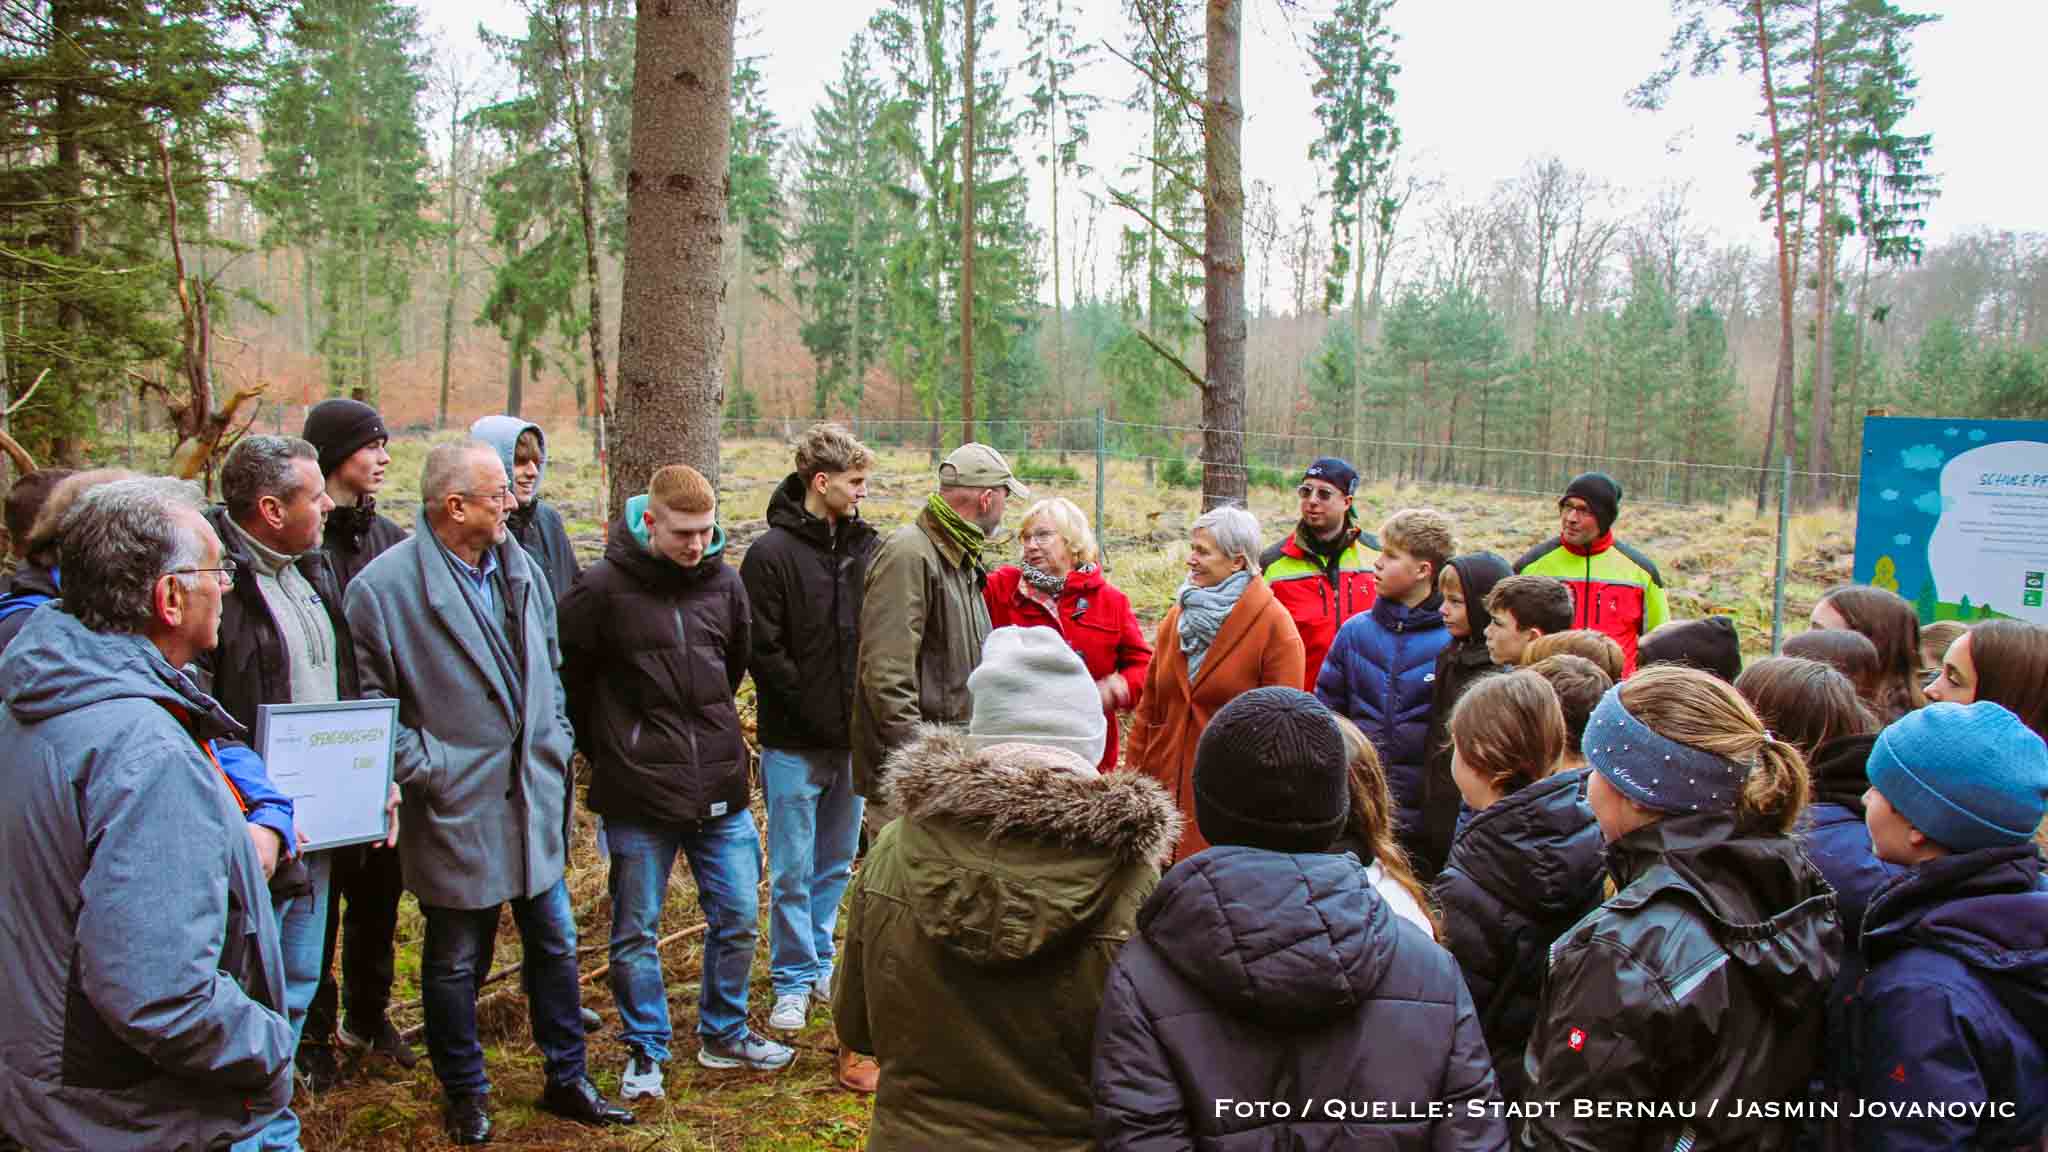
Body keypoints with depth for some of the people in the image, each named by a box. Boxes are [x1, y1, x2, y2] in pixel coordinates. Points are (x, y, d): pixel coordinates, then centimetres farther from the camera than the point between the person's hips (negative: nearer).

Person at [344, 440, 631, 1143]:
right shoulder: (385, 586, -15)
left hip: (534, 799, 6)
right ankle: (465, 1096, 31)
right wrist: (426, 771, -14)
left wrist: (555, 745, 11)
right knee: (456, 963, 12)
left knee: (555, 946, 15)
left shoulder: (519, 570, 5)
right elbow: (368, 704, -12)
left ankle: (566, 1080, 31)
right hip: (456, 809, -5)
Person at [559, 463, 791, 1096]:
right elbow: (568, 676, -2)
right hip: (637, 792, -4)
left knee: (737, 916, 12)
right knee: (636, 930, 9)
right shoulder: (602, 588, -12)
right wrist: (606, 748, 6)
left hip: (720, 787, 4)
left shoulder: (724, 581, 2)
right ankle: (646, 1051, 27)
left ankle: (724, 1033, 32)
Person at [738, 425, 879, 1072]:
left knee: (836, 863, 16)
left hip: (850, 740, 5)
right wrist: (821, 716, -14)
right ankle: (793, 981, 20)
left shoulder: (865, 546, 5)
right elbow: (764, 652, -13)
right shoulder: (772, 553, -10)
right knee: (793, 872, 5)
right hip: (794, 744, -5)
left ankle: (819, 962, 33)